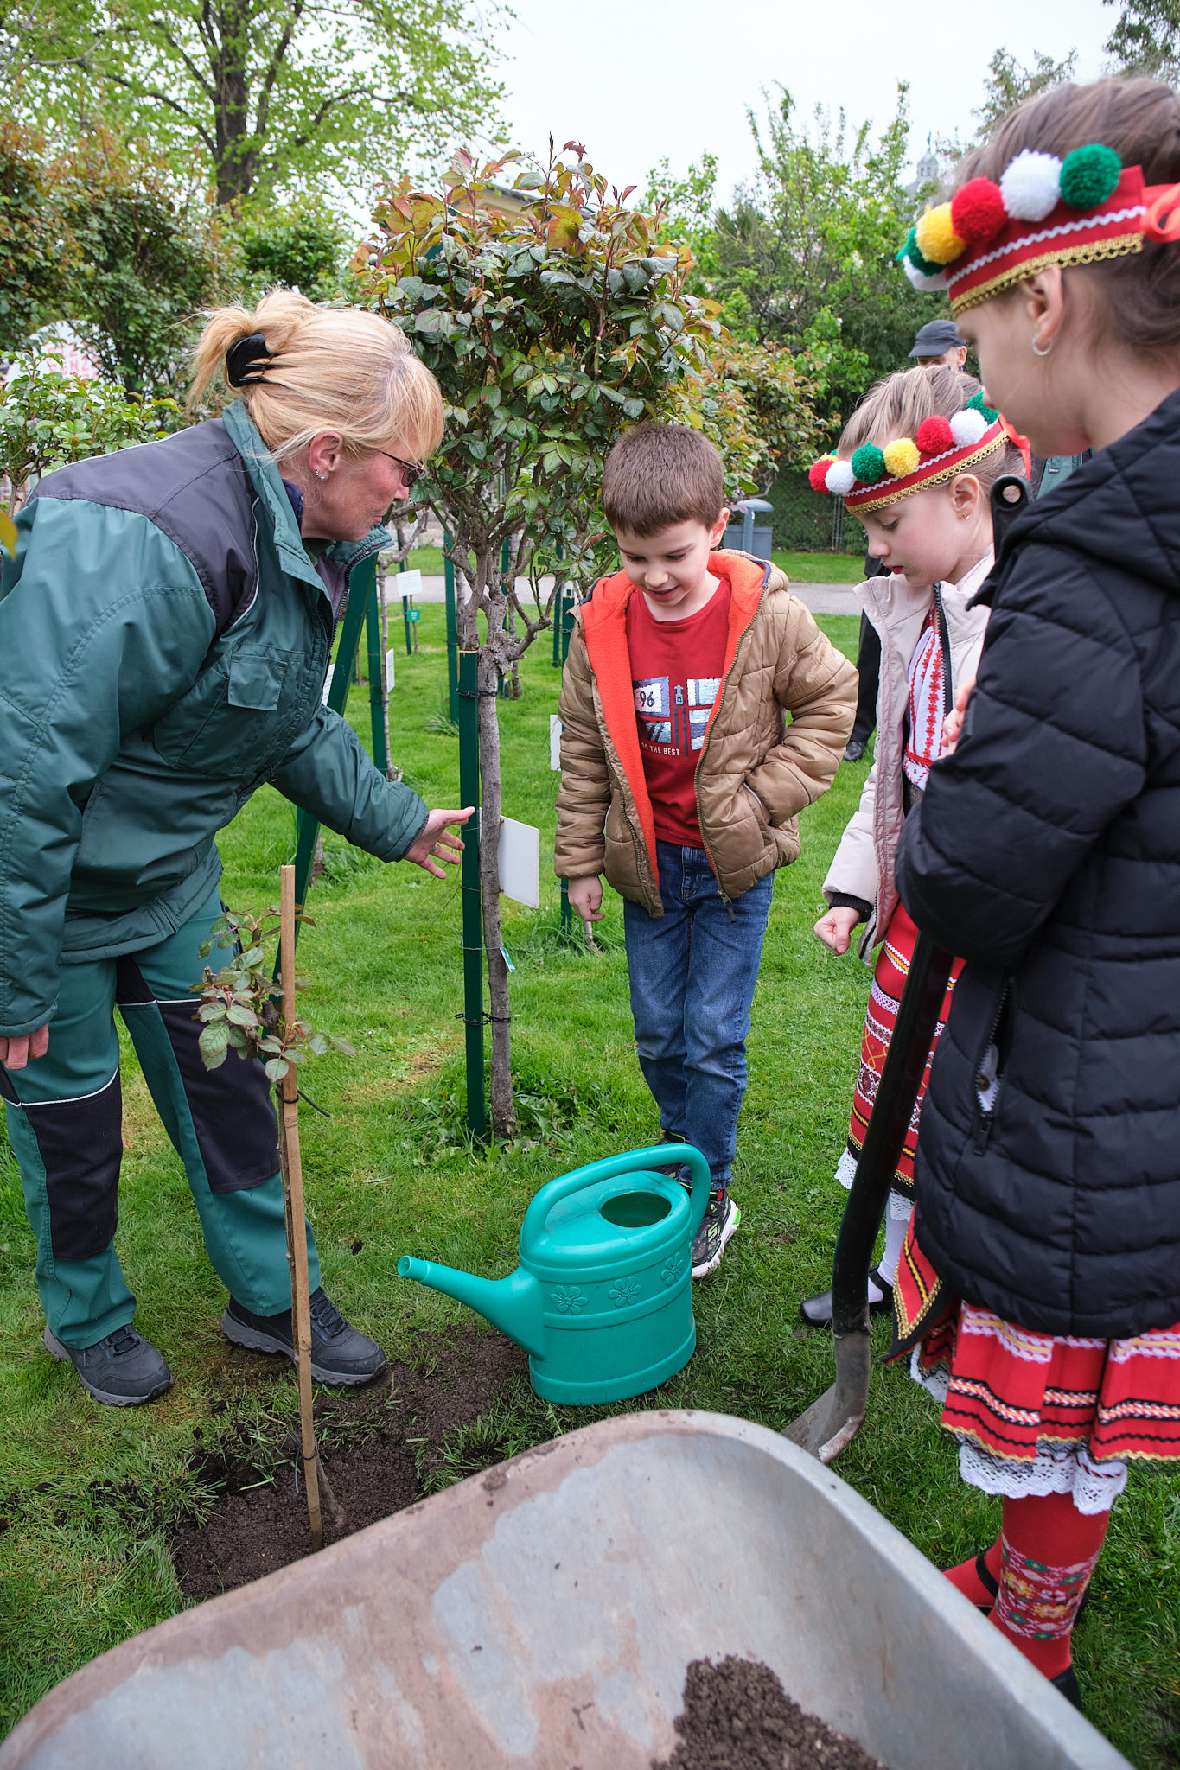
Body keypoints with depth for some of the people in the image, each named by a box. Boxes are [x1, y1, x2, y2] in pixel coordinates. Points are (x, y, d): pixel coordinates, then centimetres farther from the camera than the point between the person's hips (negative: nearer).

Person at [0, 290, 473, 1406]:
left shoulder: (298, 539, -2)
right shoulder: (139, 539, -32)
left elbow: (289, 723, 14)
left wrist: (394, 821, 18)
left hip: (167, 871, 8)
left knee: (221, 1073, 13)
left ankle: (271, 1294, 32)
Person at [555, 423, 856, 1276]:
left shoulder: (768, 615, -14)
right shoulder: (603, 628, -7)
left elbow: (832, 700, 0)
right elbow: (583, 753, 3)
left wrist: (765, 793, -9)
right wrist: (581, 861, 6)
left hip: (734, 862, -3)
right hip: (649, 862, 3)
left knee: (713, 1037, 2)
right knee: (658, 1033, 13)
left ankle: (710, 1191, 21)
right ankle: (681, 1151, 38)